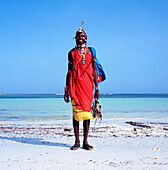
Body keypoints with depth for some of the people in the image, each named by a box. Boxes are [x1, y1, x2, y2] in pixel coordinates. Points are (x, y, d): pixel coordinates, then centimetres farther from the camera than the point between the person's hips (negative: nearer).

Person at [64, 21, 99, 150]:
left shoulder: (91, 51, 12)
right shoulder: (72, 53, 11)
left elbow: (94, 71, 10)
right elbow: (69, 72, 11)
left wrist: (97, 89, 4)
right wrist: (66, 91, 6)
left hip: (88, 85, 1)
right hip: (75, 85, 0)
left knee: (87, 112, 1)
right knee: (76, 112, -2)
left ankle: (85, 142, 7)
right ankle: (77, 142, 5)